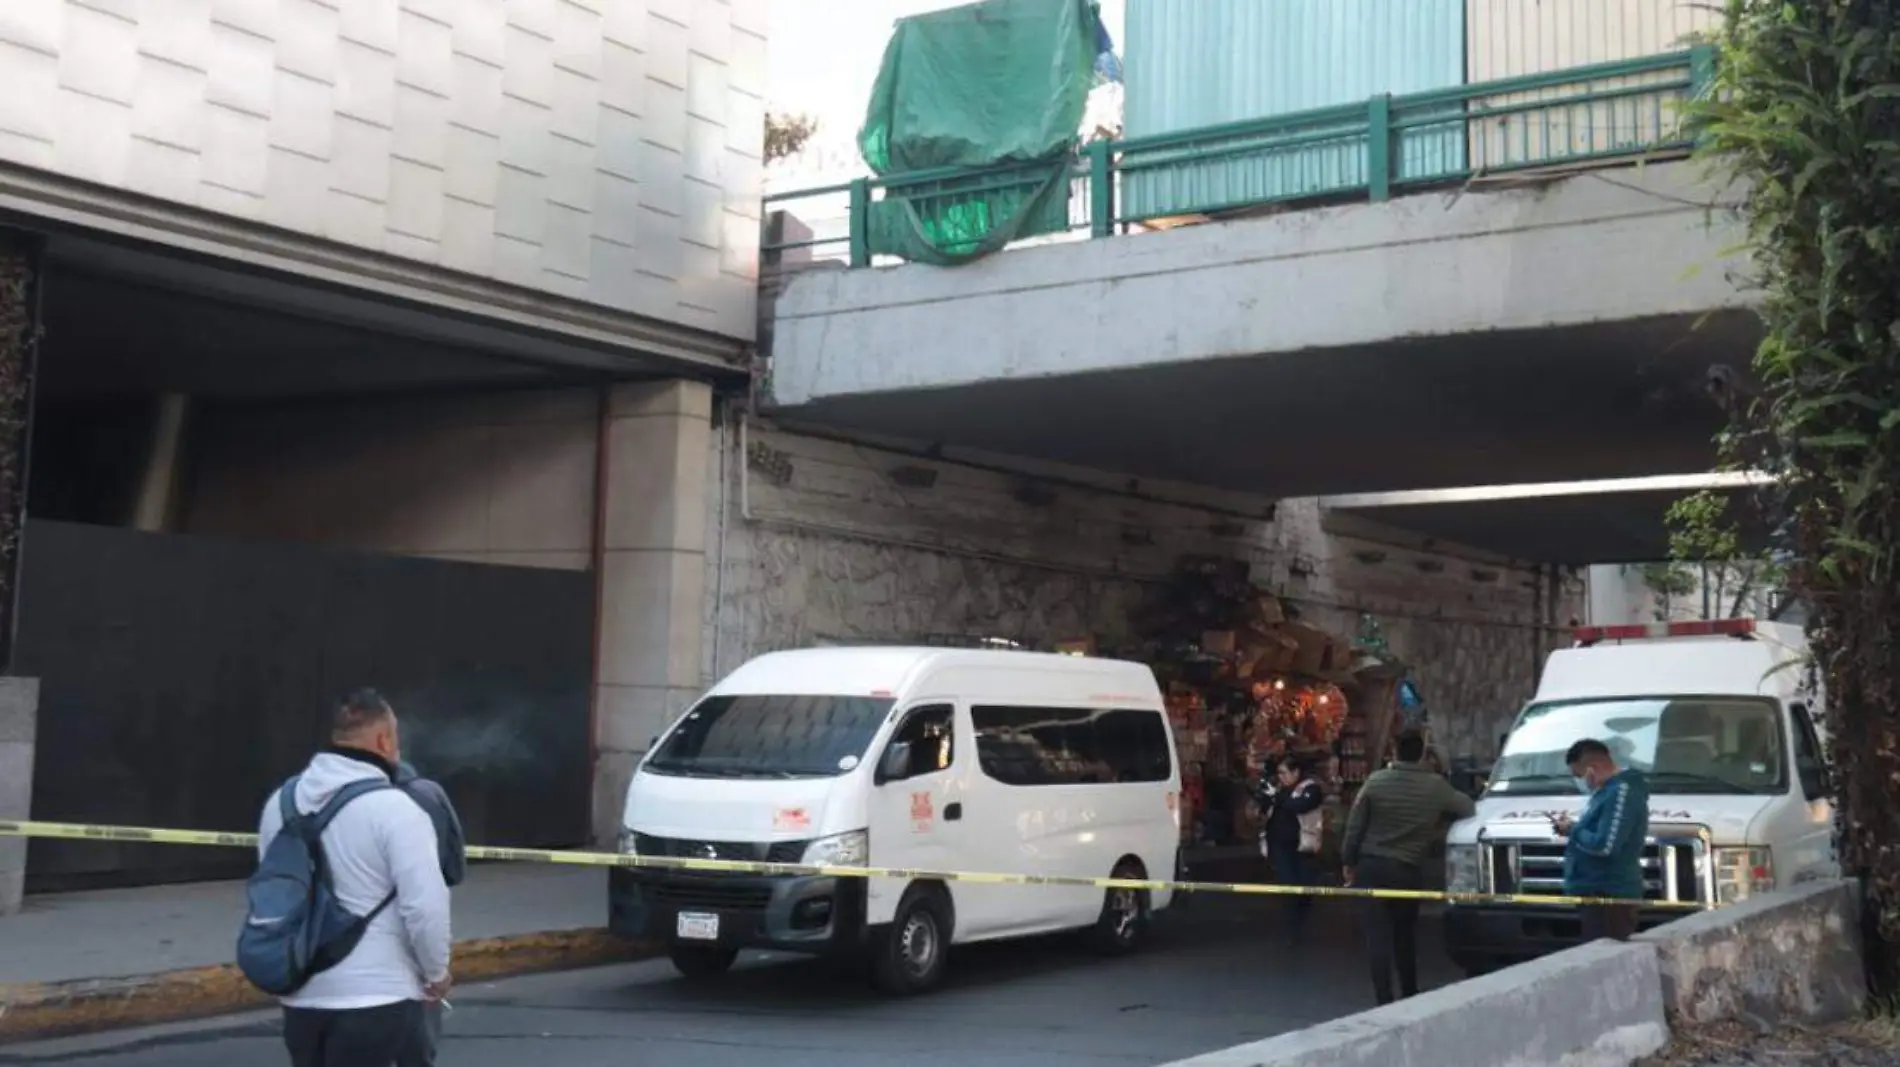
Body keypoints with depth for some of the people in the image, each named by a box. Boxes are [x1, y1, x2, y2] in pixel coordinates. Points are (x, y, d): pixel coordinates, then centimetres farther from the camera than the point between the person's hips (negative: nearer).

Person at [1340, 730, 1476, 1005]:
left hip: (1371, 866, -1)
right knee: (1405, 934, 19)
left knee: (1377, 935, -2)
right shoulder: (1436, 787, -2)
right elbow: (1469, 809, 14)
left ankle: (1384, 1000, -9)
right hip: (1408, 870, 1)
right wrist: (1438, 814, 32)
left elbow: (1355, 825, -2)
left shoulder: (1376, 782, -4)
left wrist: (1348, 861, 8)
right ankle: (1410, 994, 28)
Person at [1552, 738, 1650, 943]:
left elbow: (1606, 846, -23)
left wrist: (1572, 830, -9)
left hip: (1609, 894, -11)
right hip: (1598, 890, 11)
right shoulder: (1608, 790, 19)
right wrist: (1573, 829, 11)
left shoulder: (1622, 792, -15)